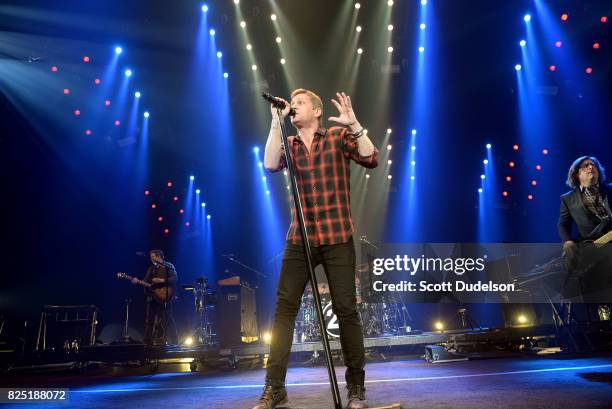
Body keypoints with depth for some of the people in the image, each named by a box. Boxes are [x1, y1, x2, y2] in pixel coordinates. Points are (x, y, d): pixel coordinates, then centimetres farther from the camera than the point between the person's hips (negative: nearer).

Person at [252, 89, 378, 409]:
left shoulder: (339, 136, 5)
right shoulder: (290, 144, 13)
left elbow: (371, 160, -9)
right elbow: (270, 165, -7)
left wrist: (354, 125, -18)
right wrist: (276, 122, -10)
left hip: (337, 238, -3)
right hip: (299, 239, 3)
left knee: (345, 309, 0)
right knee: (284, 308, -1)